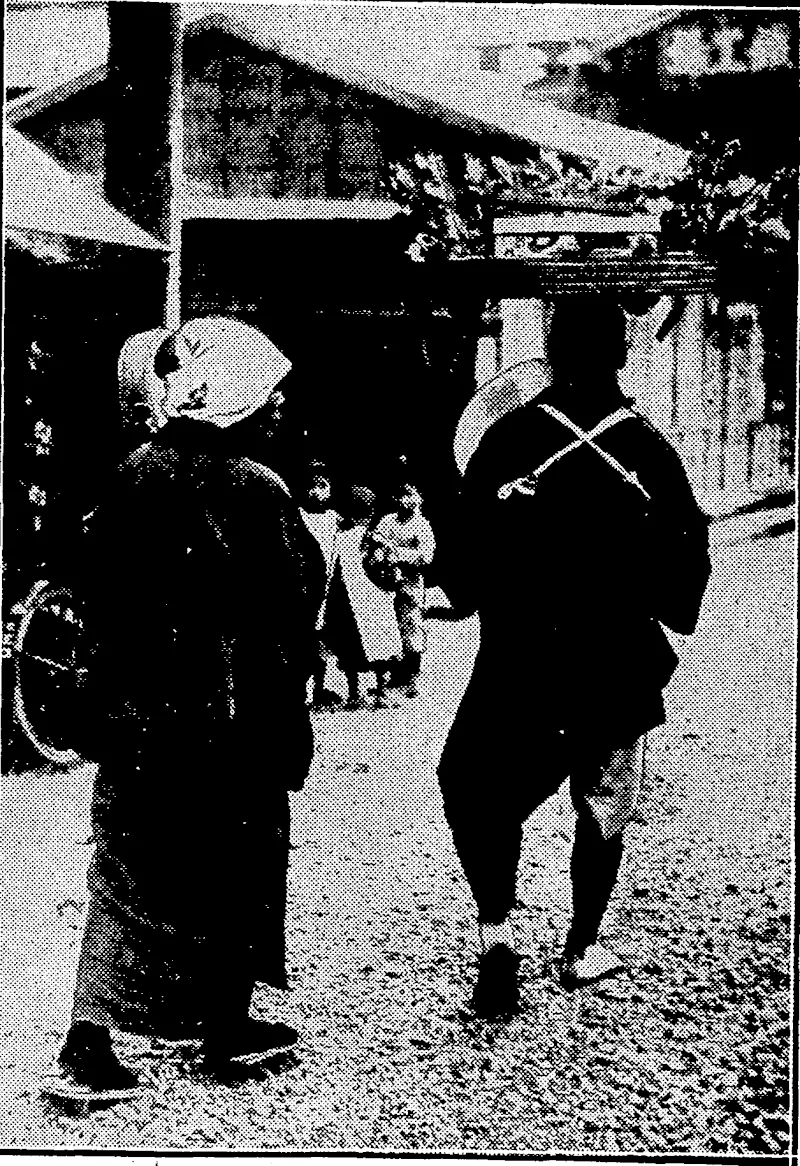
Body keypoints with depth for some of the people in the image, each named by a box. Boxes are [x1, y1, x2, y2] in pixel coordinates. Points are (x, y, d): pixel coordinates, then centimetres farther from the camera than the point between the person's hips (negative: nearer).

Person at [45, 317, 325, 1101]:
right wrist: (288, 726, 0)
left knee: (125, 877, 11)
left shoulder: (132, 477, 1)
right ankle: (225, 1031, 25)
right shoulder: (256, 490, -13)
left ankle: (87, 1044, 4)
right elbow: (295, 607, -11)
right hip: (234, 720, -4)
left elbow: (92, 587, 6)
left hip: (133, 714, 4)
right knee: (237, 871, 13)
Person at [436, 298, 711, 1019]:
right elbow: (689, 564, 1)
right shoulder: (650, 452, -5)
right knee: (604, 810, 17)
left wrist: (471, 597, 14)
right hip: (619, 667, 1)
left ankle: (496, 931, 0)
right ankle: (583, 950, 28)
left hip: (519, 662, -1)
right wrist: (664, 617, 19)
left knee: (475, 790, 15)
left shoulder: (509, 440, -9)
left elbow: (460, 558, -6)